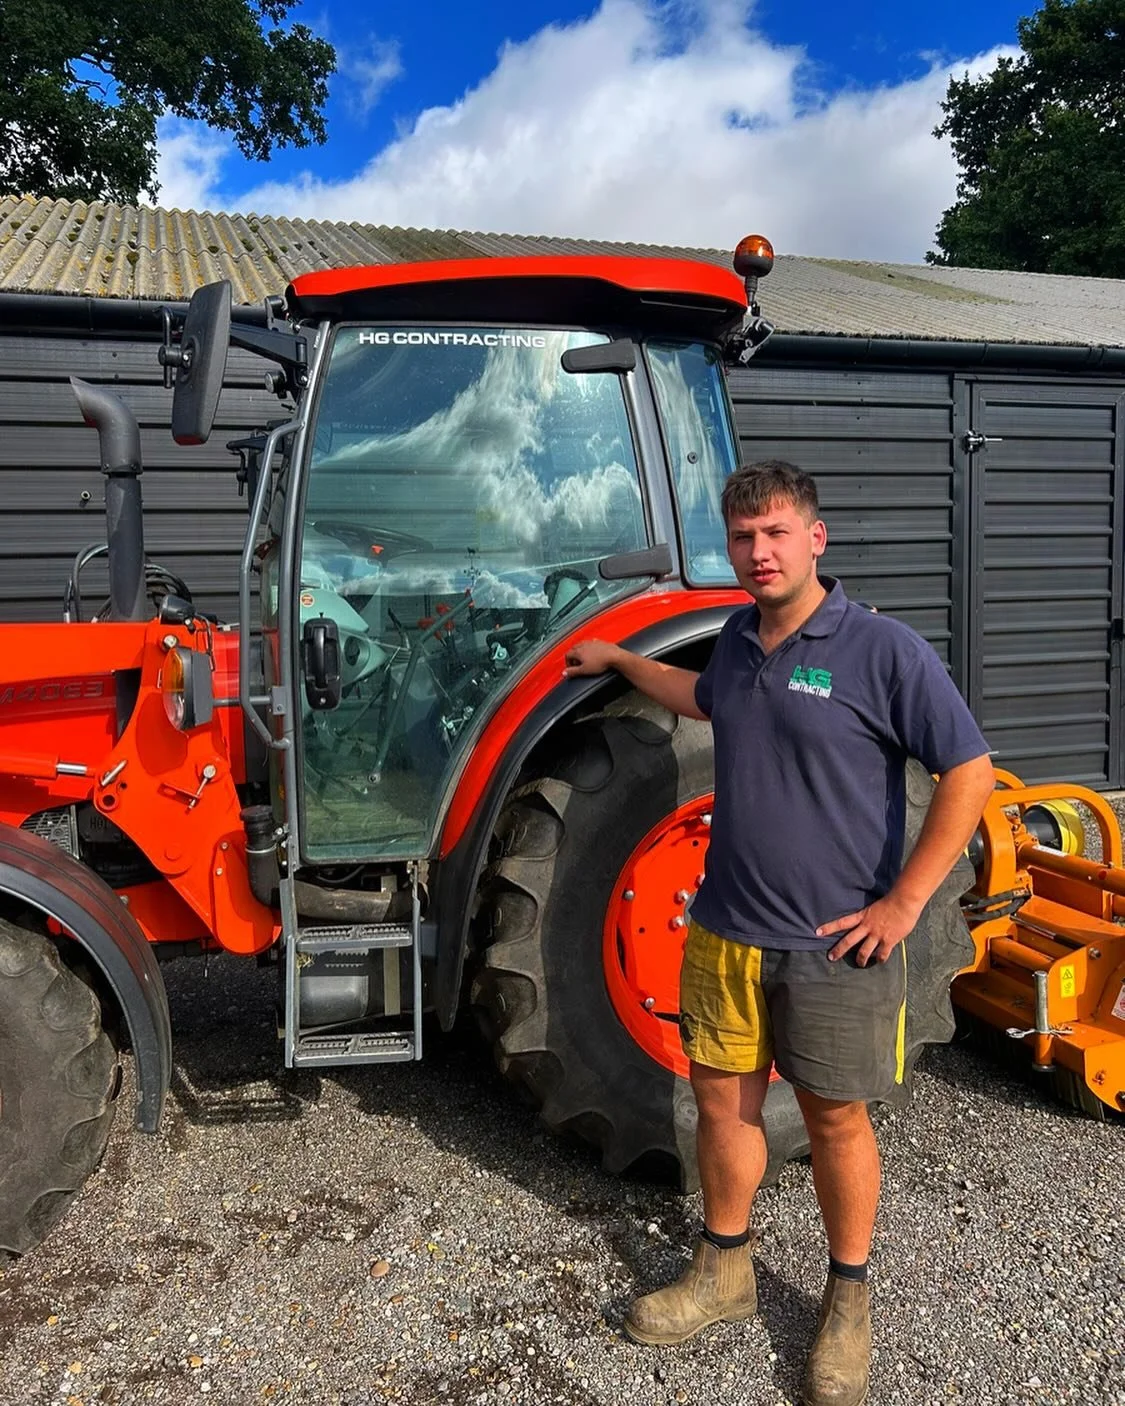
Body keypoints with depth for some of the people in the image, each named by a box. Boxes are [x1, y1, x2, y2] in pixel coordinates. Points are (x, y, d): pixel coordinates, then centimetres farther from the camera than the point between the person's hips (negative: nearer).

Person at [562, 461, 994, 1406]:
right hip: (726, 933, 6)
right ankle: (724, 1273, 36)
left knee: (835, 1118, 10)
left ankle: (848, 1301, 32)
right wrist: (618, 660, 34)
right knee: (724, 1102, 15)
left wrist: (903, 902, -15)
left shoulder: (882, 650, -14)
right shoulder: (740, 639, 6)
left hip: (834, 946, -5)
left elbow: (969, 772, -13)